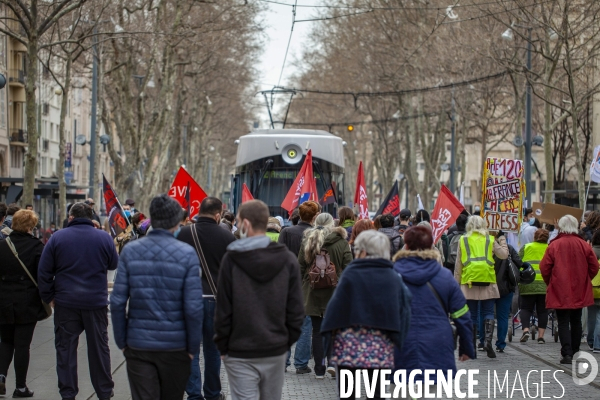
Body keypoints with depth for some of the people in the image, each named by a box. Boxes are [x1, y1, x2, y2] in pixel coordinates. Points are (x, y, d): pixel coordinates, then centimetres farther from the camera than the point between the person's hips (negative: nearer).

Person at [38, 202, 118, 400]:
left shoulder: (57, 238, -4)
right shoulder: (104, 238, -2)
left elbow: (44, 271, -3)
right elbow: (114, 264, 10)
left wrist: (49, 296, 6)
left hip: (66, 302, -1)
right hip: (96, 301, 1)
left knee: (66, 347, 7)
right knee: (99, 347, 10)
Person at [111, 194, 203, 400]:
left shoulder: (130, 251, -3)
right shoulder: (187, 254, -9)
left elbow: (117, 302, -5)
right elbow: (193, 307, -12)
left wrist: (121, 341, 6)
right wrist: (193, 346, -1)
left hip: (138, 344, 1)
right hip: (175, 345, -1)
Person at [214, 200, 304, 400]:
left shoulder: (232, 259, -10)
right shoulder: (288, 260, 0)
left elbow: (223, 309, -8)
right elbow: (295, 310, 0)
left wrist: (222, 345, 2)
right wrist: (287, 340, 10)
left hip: (240, 353, -3)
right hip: (276, 352, 3)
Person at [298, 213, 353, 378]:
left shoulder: (306, 242, 2)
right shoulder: (341, 242, -4)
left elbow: (300, 268, 4)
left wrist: (302, 288, 11)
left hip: (313, 293, 2)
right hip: (335, 291, -2)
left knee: (317, 330, 7)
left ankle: (319, 369, 8)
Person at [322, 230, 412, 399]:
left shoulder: (351, 274, -8)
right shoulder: (394, 279, 3)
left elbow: (335, 308, -7)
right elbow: (403, 312, 4)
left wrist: (328, 334, 3)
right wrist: (396, 340, 13)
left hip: (350, 347, -3)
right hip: (381, 349, 3)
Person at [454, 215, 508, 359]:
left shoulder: (463, 240, 8)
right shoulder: (490, 240, 6)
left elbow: (458, 264, 7)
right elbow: (504, 255, 6)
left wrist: (457, 282, 11)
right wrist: (502, 239, 19)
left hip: (469, 280, 1)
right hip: (488, 280, -1)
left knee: (471, 315, 5)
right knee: (488, 312, 3)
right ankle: (488, 340, -17)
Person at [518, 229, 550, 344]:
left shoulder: (526, 247, 7)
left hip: (528, 284, -1)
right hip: (545, 284, 1)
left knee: (526, 308, 7)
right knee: (542, 310, 8)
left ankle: (526, 329, -12)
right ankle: (541, 336, 6)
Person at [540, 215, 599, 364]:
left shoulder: (554, 245, -10)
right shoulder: (584, 245, -2)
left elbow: (544, 268, -7)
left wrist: (550, 283, 11)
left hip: (560, 292, -3)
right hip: (579, 292, 3)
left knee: (563, 323, -1)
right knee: (576, 322, 16)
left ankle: (567, 354, -11)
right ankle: (575, 353, 24)